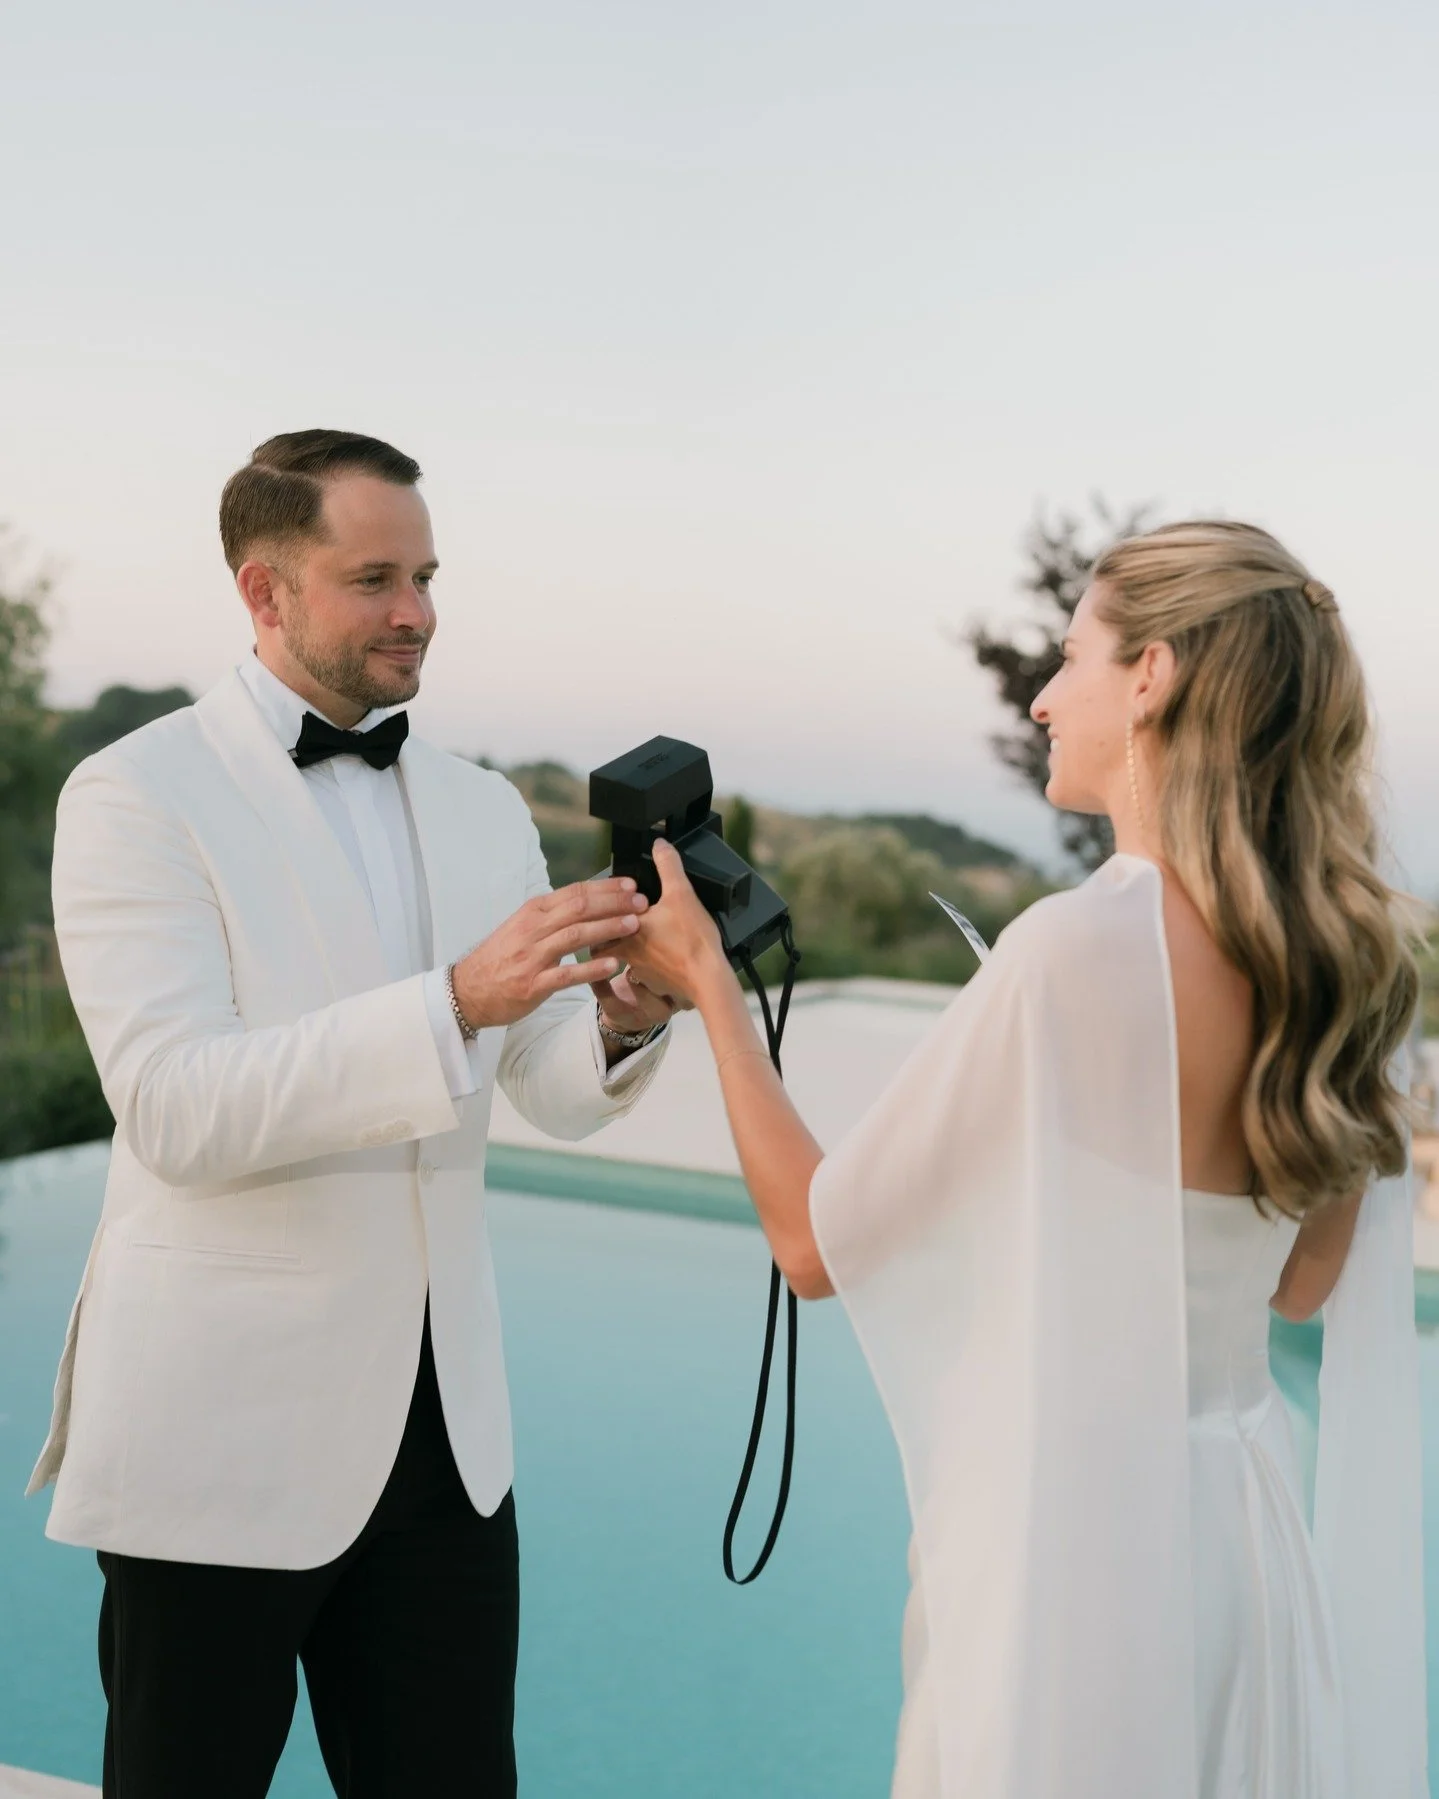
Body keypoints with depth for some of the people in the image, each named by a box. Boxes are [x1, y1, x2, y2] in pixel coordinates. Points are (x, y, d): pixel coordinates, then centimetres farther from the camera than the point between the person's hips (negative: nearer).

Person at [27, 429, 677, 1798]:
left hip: (442, 1420, 5)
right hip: (225, 1425, -5)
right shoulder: (136, 797, -9)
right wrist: (456, 999, -31)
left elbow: (559, 1095, 5)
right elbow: (178, 1110, -22)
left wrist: (621, 1016, -18)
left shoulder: (481, 811, 10)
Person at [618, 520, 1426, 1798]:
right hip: (1252, 1515, 7)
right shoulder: (1342, 962, -2)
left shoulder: (1078, 947, -23)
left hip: (1068, 1526, -7)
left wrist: (712, 986, -4)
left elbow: (816, 1240, -14)